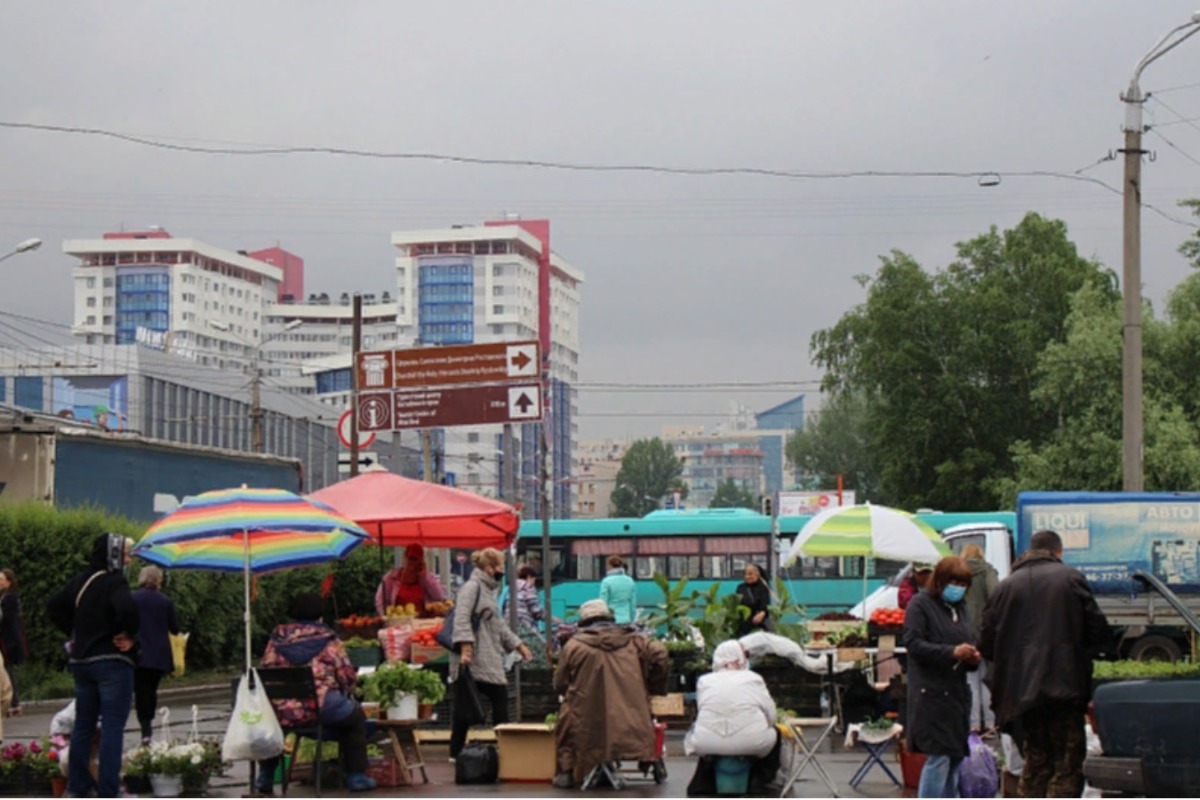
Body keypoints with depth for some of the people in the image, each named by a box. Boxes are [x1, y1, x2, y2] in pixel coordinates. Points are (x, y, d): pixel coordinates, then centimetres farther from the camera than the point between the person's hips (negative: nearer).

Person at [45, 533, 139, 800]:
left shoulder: (79, 581, 10)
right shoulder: (114, 582, -14)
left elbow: (53, 607, 16)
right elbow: (126, 608, -32)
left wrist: (74, 633, 14)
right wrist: (128, 634, -15)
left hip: (81, 661, 8)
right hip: (112, 662, -8)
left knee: (83, 725, 15)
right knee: (112, 728, -5)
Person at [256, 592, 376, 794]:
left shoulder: (278, 636, 9)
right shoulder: (326, 638, 2)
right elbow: (347, 675, -2)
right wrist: (348, 691, 21)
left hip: (283, 713, 3)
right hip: (322, 708, -3)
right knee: (355, 717, 26)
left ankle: (265, 777, 35)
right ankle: (356, 776, 21)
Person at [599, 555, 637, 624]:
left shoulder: (607, 581, -7)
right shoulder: (630, 581, 6)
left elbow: (603, 604, -7)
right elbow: (633, 604, 10)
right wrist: (632, 620, 18)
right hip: (626, 620, 4)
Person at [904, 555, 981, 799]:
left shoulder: (960, 607, 18)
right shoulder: (921, 604, -4)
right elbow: (913, 643, -14)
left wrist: (972, 658, 2)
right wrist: (952, 652, -22)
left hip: (957, 692, 8)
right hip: (931, 693, -8)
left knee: (956, 756, 9)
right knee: (939, 756, -11)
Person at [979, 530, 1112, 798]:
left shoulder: (1005, 586, 8)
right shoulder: (1070, 578, 1)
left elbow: (987, 644, 5)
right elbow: (1098, 630, -5)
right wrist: (1086, 654, 14)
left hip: (1021, 692, 3)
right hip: (1065, 686, -3)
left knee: (1035, 765, 14)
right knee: (1067, 768, -1)